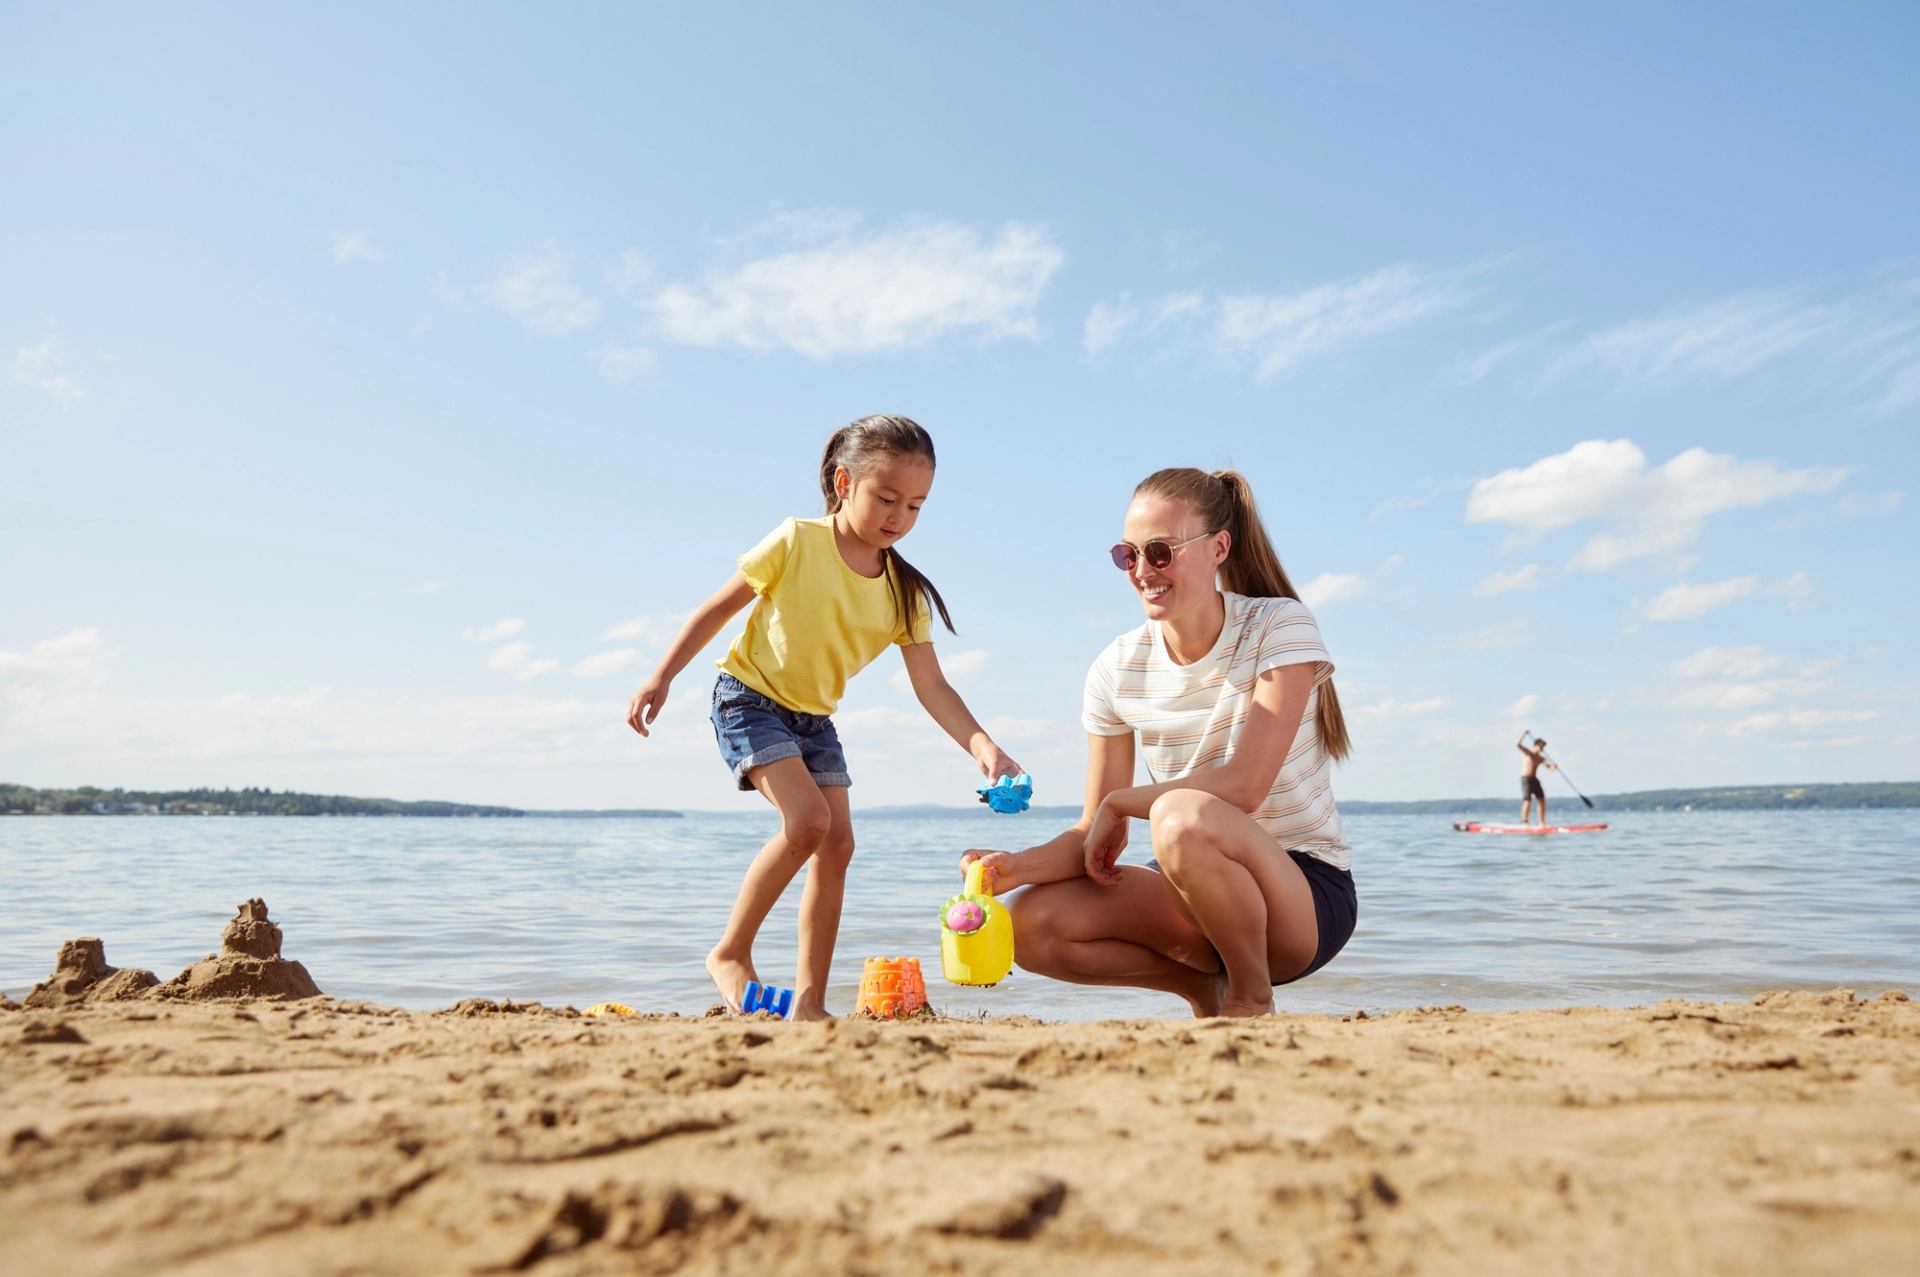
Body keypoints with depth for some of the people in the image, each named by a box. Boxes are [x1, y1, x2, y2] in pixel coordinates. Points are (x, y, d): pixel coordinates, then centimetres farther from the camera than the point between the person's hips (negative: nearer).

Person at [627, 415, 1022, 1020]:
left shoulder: (906, 593, -6)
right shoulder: (797, 542, -17)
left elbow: (932, 687, -10)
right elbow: (719, 607, -9)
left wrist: (983, 747, -25)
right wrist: (662, 677, -12)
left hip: (815, 719, 6)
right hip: (749, 699, -6)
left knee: (837, 842, -2)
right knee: (808, 819, -23)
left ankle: (810, 997, 8)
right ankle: (730, 954, -6)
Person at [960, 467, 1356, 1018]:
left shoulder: (1279, 627, -13)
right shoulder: (1118, 669, -1)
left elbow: (1243, 786, -24)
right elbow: (1095, 834, -2)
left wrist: (1119, 802, -13)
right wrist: (1016, 866, -21)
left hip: (1308, 896, -5)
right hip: (1198, 893, 5)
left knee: (1182, 817, -35)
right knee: (1032, 925, -17)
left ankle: (1253, 997, -8)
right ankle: (1203, 985, 7)